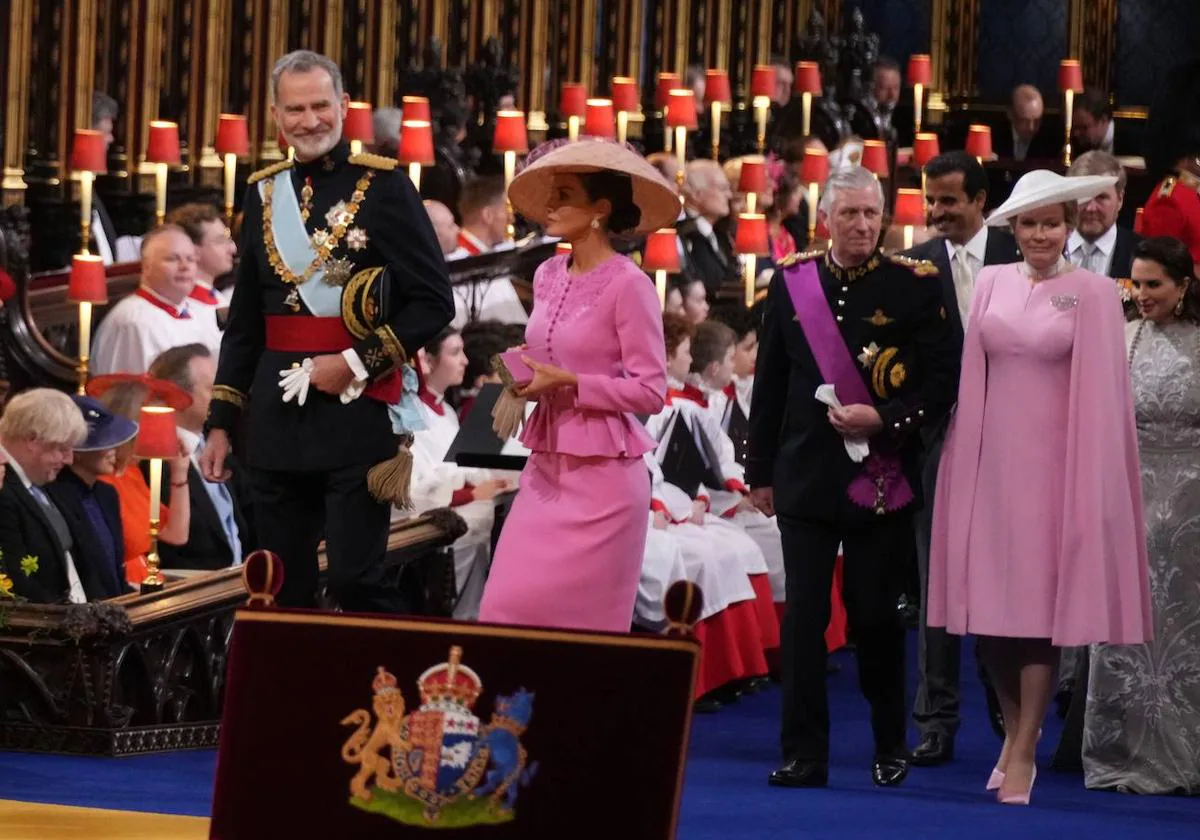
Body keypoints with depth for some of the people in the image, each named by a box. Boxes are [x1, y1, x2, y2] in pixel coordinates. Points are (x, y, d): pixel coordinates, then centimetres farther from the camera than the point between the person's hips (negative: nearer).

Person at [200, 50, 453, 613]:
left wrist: (360, 362, -14)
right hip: (277, 419, 5)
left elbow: (434, 301, -5)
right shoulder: (265, 193, 12)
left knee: (355, 580, -10)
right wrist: (221, 421, 13)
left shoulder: (383, 186, -4)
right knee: (281, 589, 8)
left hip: (357, 414, -5)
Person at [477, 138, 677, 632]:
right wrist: (526, 384, 1)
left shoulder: (627, 285, -12)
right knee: (507, 609, 1)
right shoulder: (548, 276, 10)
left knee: (580, 620, -2)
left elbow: (651, 392, -13)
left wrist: (568, 384, -17)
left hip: (601, 477, -7)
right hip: (546, 471, 7)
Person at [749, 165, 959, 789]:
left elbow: (942, 381, -3)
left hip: (881, 476, -2)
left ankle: (890, 747, 21)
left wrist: (882, 418, -17)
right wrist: (762, 472, 10)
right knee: (803, 616, -2)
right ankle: (804, 755, 1)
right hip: (807, 474, 2)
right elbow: (769, 385, 10)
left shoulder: (914, 284, -2)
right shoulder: (791, 282, 5)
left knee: (875, 615, 5)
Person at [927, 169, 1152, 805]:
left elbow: (1100, 394, -4)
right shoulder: (991, 284, 7)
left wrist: (1091, 477, -8)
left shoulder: (1092, 293, -3)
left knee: (1041, 602, -1)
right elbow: (971, 378, 8)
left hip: (1054, 464, -3)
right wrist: (967, 458, 2)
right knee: (988, 601, 4)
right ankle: (1016, 728, 25)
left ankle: (1022, 754, 6)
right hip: (991, 459, 3)